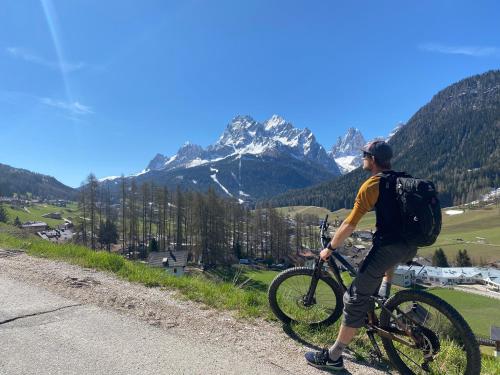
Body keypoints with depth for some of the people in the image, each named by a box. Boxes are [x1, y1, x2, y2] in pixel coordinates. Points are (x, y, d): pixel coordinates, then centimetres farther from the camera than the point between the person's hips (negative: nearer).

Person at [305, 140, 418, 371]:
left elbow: (349, 224, -8)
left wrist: (329, 248, 3)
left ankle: (333, 357, 6)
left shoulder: (372, 184, -6)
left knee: (356, 299, -1)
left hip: (389, 246, -8)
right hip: (411, 247, 8)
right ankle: (383, 294, 32)